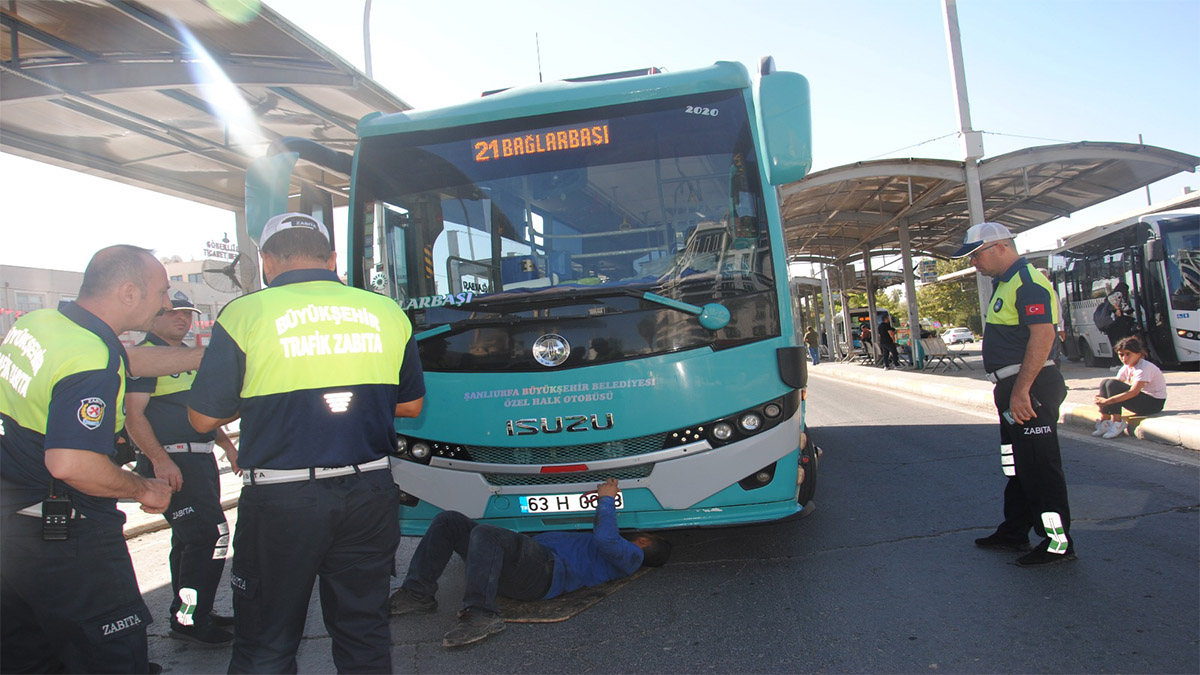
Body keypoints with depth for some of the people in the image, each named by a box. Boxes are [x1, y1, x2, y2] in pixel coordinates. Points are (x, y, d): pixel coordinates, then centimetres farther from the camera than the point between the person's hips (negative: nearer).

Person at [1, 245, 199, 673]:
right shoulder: (93, 362, -25)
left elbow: (128, 362, 16)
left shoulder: (38, 321, 4)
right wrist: (144, 489, -15)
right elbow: (71, 465, -31)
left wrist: (207, 355, 19)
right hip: (66, 536, -10)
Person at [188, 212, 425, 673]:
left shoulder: (244, 314, -7)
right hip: (370, 494, 3)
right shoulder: (387, 312, 2)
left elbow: (203, 418, -1)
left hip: (281, 500, -3)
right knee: (365, 635, 18)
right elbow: (411, 405, 10)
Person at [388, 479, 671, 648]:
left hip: (544, 570, -10)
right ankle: (418, 594, -6)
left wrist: (607, 499, -2)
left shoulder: (631, 555, 6)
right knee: (448, 520, 0)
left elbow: (606, 538, -15)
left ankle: (479, 614, -37)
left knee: (484, 533, -36)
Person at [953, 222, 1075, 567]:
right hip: (1016, 388, 11)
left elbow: (1043, 336, -25)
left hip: (1030, 387, -11)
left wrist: (1021, 391, -28)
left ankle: (1058, 542, 8)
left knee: (1040, 466, -3)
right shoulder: (1004, 283, 17)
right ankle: (1014, 532, 29)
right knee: (1017, 464, 18)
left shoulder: (1027, 282, -16)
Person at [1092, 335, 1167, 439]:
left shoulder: (1144, 368, -21)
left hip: (1154, 402, -8)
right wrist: (1100, 398, -23)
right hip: (1141, 398, 8)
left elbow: (1134, 392, -31)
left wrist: (1107, 401, -36)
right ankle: (1104, 422, -11)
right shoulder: (1126, 368, 4)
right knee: (1104, 383, -8)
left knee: (1112, 384, -26)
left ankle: (1117, 424, -20)